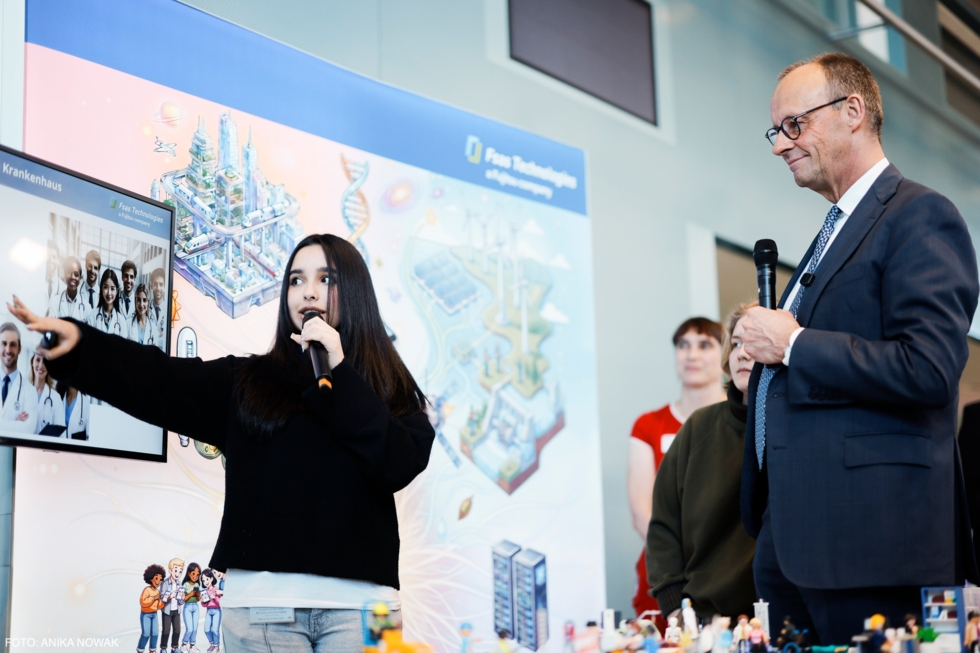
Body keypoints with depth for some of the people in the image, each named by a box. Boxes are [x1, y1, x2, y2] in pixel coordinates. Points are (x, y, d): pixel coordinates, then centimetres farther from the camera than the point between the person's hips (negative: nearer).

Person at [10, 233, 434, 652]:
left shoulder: (391, 388, 9)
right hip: (262, 597, 1)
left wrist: (338, 373, -8)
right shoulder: (247, 381, 12)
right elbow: (159, 379, -1)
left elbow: (401, 465, -7)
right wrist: (76, 343, -14)